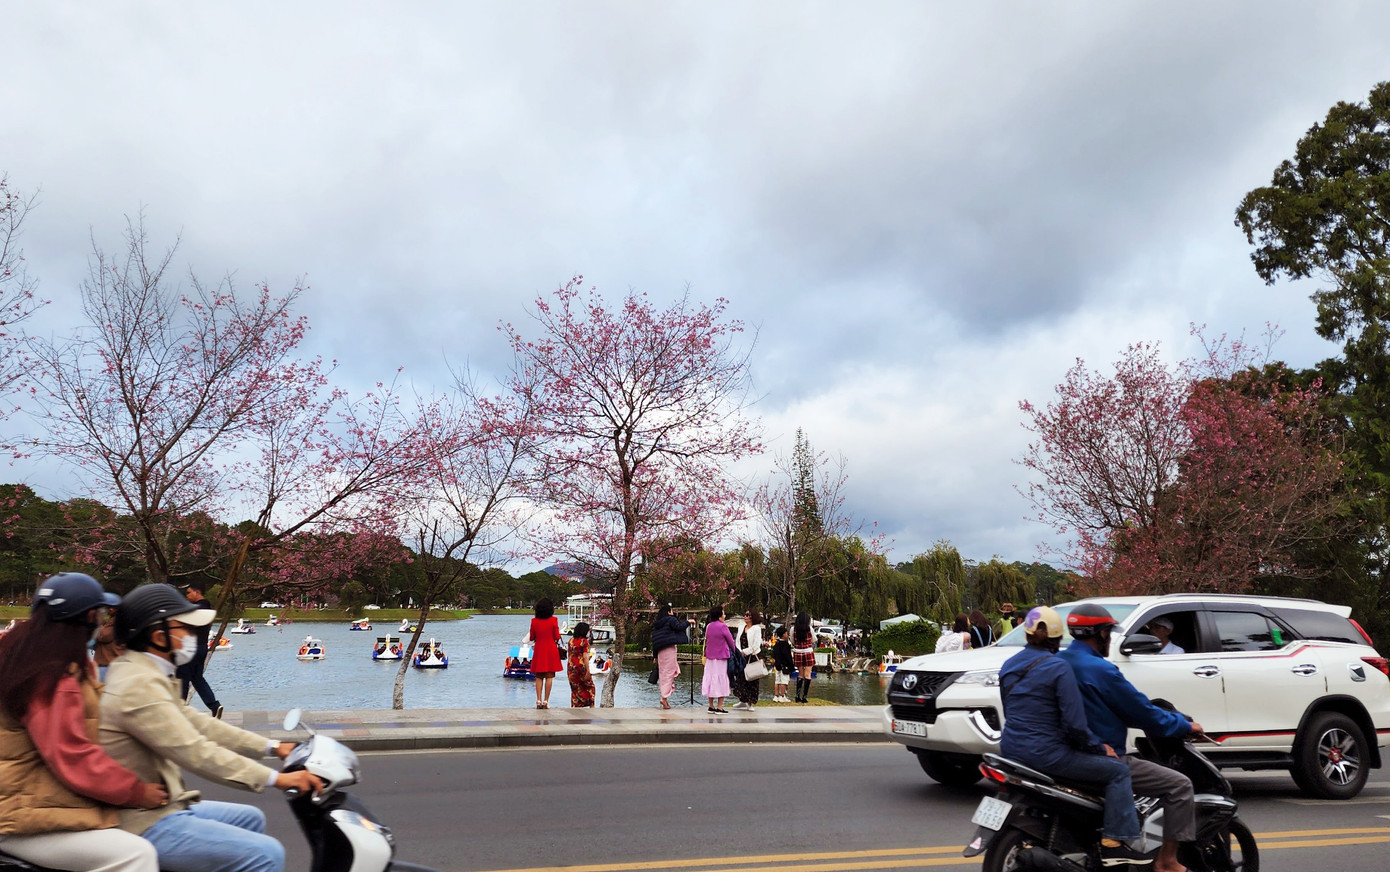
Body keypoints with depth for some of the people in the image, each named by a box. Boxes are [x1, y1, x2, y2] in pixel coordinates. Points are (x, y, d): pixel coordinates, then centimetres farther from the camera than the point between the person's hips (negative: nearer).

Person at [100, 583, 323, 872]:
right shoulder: (139, 685, -23)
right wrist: (275, 778, -28)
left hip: (159, 806, 11)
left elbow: (197, 723, 12)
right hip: (147, 824, -11)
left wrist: (272, 747, 11)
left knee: (250, 819, 23)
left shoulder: (144, 673, 10)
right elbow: (196, 753, -28)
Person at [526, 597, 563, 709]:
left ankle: (539, 701, 3)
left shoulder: (534, 621, -1)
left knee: (539, 677, 9)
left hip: (538, 650, 2)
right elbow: (557, 637, -5)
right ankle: (546, 701, 0)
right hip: (551, 649, -2)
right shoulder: (553, 620, -8)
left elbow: (531, 638, 5)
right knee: (549, 677, 2)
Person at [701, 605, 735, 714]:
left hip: (710, 657, 6)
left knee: (710, 679, 11)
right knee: (721, 680, 1)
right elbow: (730, 641, -6)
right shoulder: (723, 626, -13)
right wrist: (733, 651, 11)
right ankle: (719, 707, 1)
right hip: (721, 657, -6)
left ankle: (711, 706, 14)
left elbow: (706, 640, 10)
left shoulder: (708, 626, 4)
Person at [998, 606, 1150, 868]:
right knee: (1118, 770, 4)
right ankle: (1114, 842, -2)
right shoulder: (1058, 667, -13)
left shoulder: (1008, 667, 8)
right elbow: (1074, 723, -17)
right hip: (1046, 754, -8)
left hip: (1011, 748, 8)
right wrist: (1100, 748, 1)